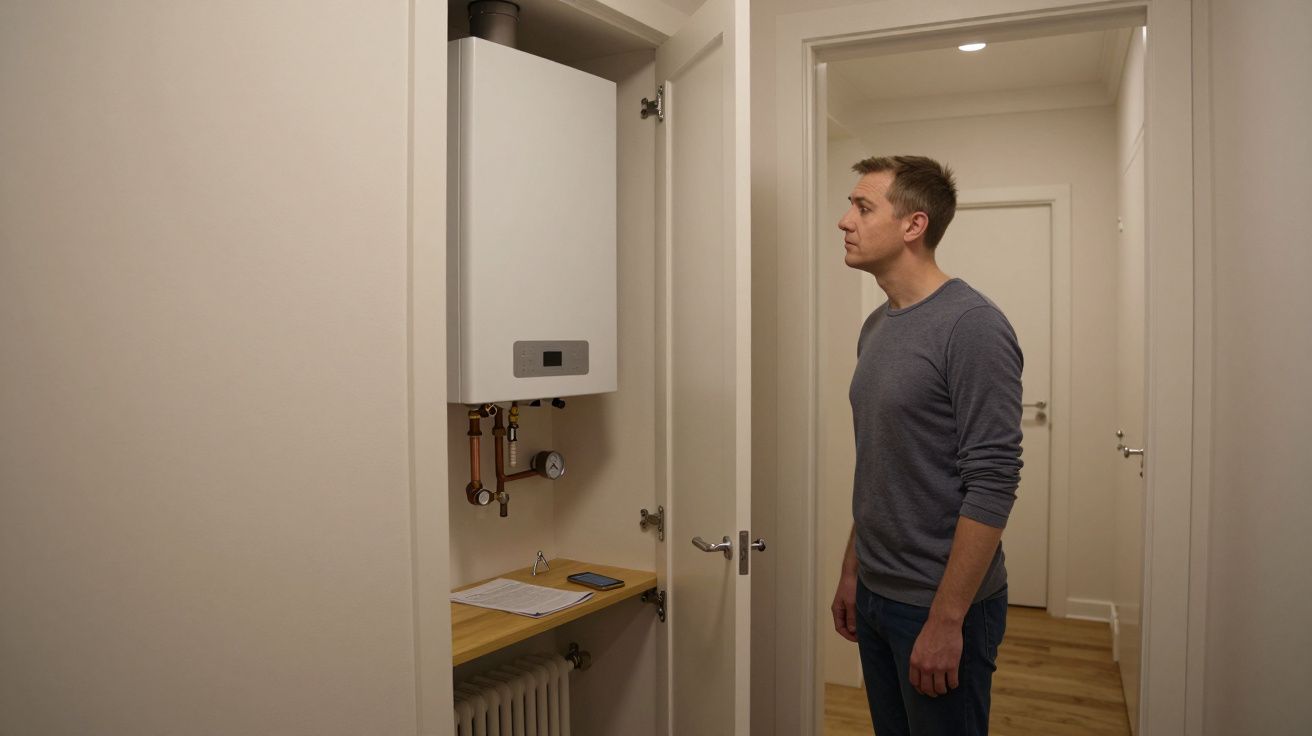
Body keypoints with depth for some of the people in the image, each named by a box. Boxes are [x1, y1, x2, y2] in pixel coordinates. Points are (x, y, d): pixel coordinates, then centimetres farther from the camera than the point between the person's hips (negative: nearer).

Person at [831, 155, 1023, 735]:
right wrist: (852, 571, 15)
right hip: (875, 598, 7)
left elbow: (992, 484, -20)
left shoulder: (972, 325, -17)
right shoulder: (876, 327, 8)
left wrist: (946, 620, -20)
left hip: (941, 604, -7)